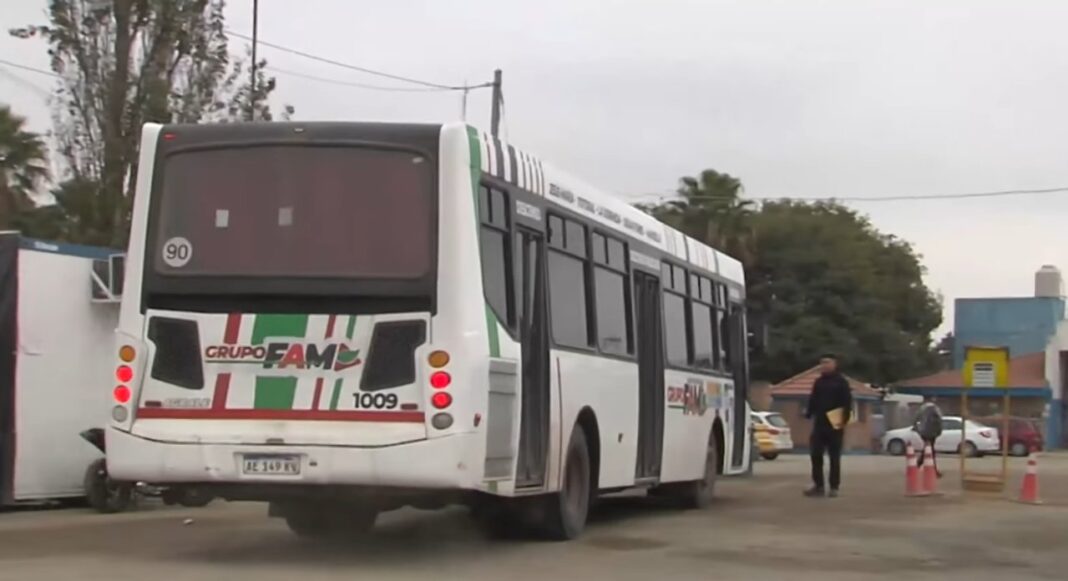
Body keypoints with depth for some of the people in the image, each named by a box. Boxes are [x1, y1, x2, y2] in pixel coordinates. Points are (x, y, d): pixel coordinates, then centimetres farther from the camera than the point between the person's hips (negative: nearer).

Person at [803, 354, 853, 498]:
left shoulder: (841, 382, -2)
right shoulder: (818, 382, 14)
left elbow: (847, 402, -8)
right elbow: (813, 400, 14)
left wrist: (844, 419, -19)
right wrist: (808, 413, -1)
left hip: (835, 425, -5)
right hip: (819, 424, 5)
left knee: (834, 457, 2)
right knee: (816, 455, -1)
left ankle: (834, 487, 7)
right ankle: (818, 486, 6)